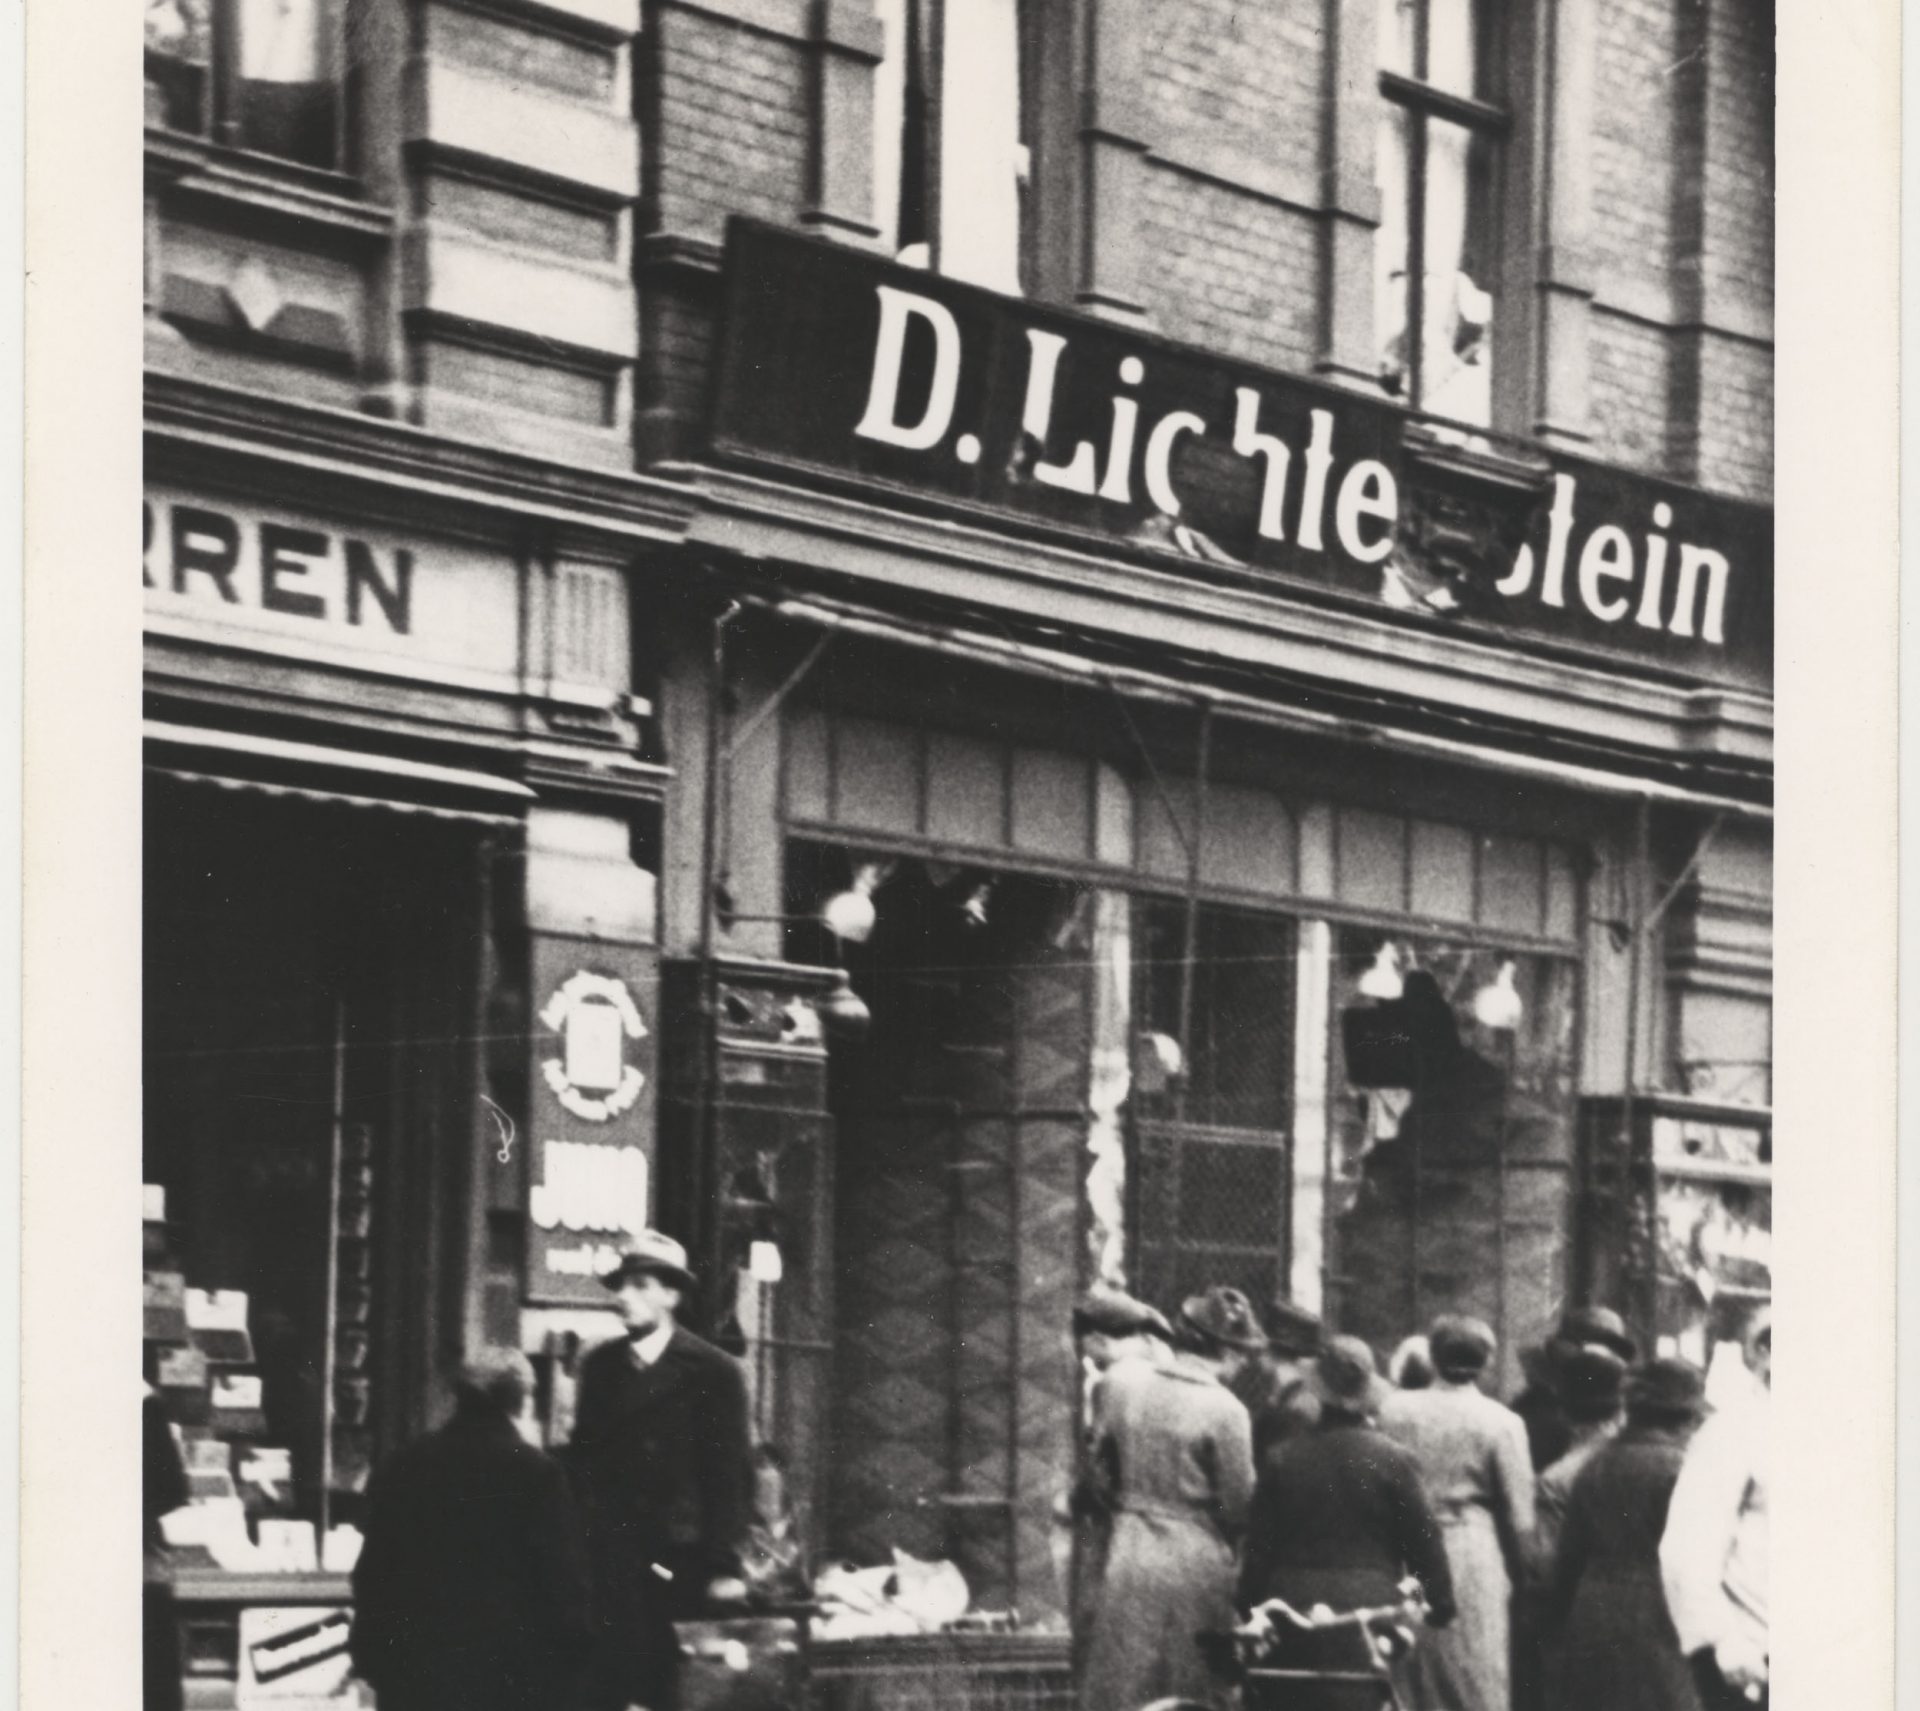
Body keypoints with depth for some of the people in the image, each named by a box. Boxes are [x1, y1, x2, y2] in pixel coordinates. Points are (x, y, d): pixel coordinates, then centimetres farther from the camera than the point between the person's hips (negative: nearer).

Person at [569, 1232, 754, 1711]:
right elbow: (582, 1457, 11)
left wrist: (725, 1567, -10)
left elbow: (731, 1473, -4)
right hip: (606, 1560, 3)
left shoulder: (714, 1373, -2)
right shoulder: (600, 1365, 10)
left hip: (677, 1565, -3)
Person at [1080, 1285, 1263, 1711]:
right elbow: (1239, 1505, -8)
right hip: (1198, 1566, -4)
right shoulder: (1224, 1410, -13)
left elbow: (1100, 1464, 9)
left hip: (1129, 1557, 4)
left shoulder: (1122, 1381, -1)